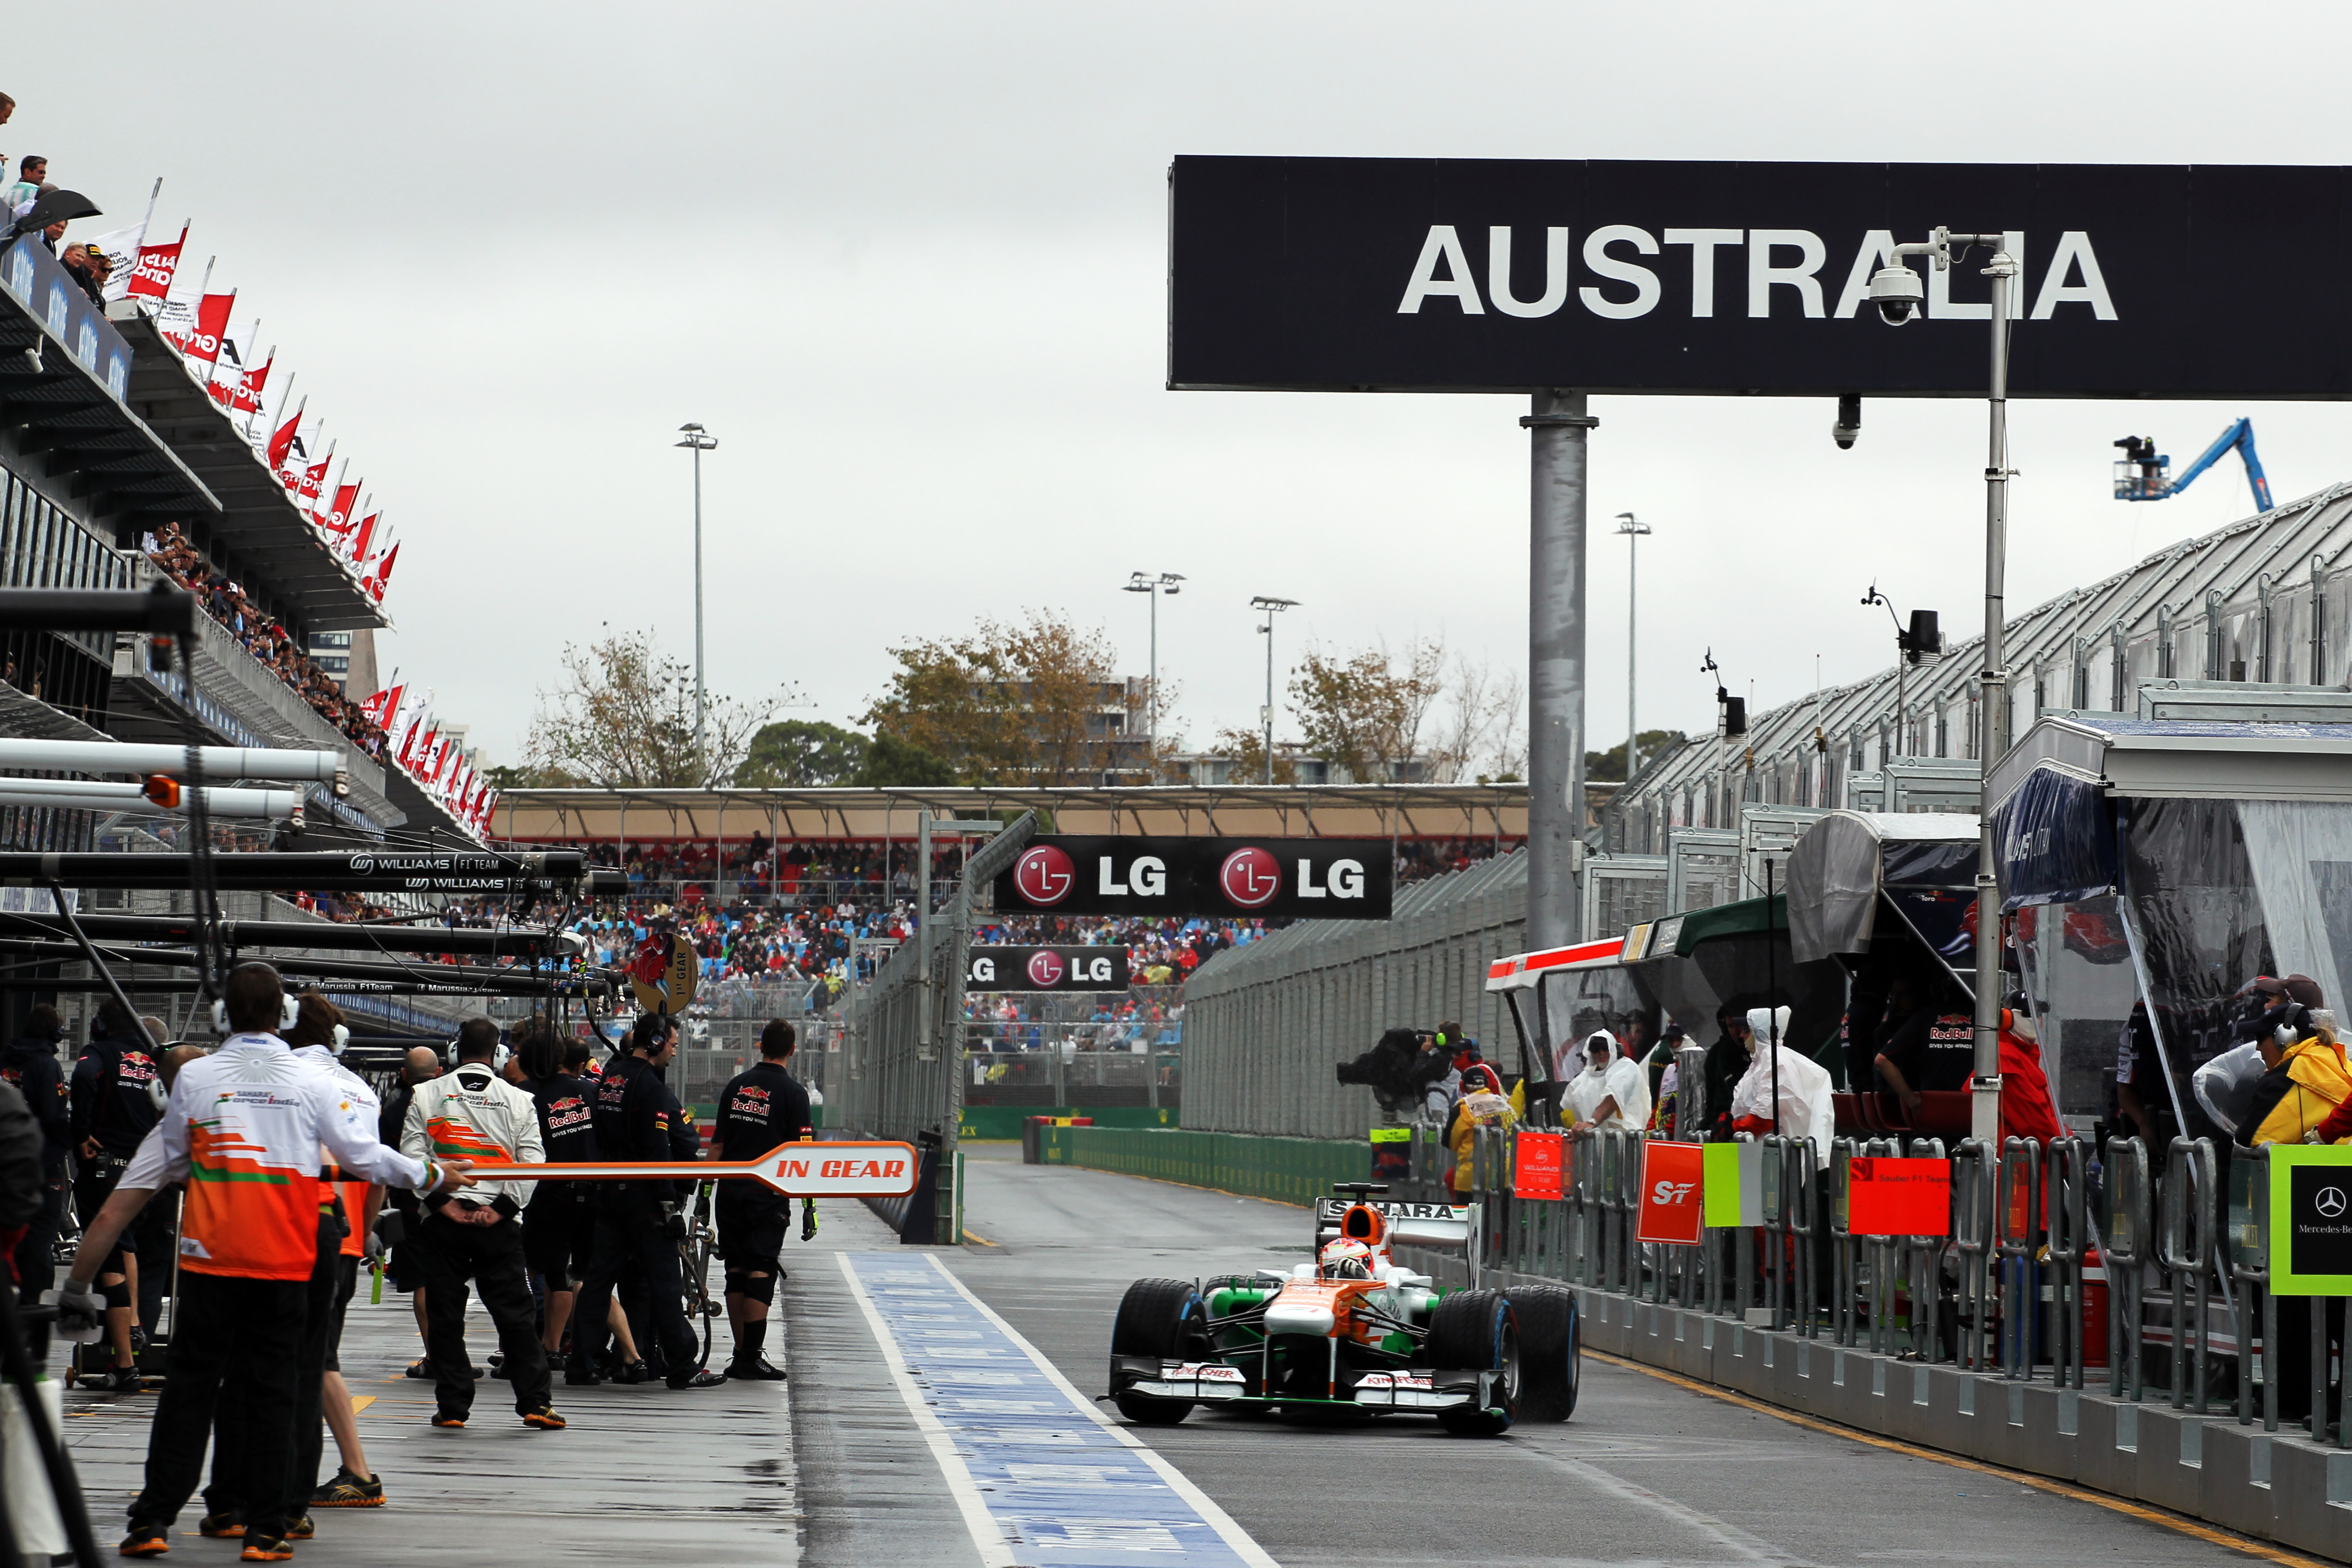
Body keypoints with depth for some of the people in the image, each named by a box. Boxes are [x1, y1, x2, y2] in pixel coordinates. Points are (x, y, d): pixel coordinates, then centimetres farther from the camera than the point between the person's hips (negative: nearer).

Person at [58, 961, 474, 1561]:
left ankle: (153, 1520, 2)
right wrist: (433, 1176, 22)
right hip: (285, 1260, 0)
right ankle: (265, 1528, 4)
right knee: (273, 1393, 5)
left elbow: (160, 1163, 12)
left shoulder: (195, 1078, 0)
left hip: (210, 1259, 0)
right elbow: (364, 1156, 6)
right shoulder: (311, 1081, -1)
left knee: (189, 1388, 5)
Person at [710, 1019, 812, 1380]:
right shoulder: (792, 1093, -7)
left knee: (736, 1273, 10)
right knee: (760, 1272, -4)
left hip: (731, 1191, 4)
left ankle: (740, 1354, 13)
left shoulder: (736, 1086, 7)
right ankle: (752, 1357, -7)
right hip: (769, 1193, -4)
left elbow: (717, 1144, 9)